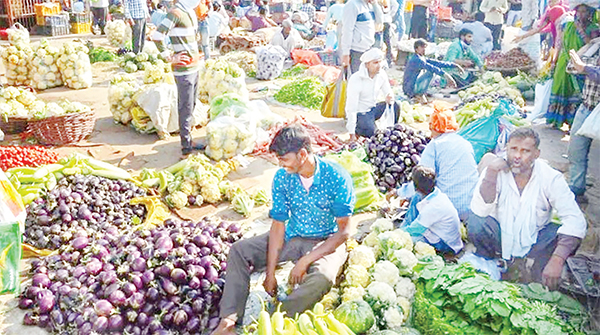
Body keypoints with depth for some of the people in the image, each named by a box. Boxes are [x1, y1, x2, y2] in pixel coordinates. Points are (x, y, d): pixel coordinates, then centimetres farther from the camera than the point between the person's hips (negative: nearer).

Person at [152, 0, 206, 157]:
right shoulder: (175, 13, -14)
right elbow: (157, 36, -20)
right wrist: (170, 58, -15)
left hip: (194, 67, 9)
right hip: (183, 69, -9)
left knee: (191, 106, 15)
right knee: (186, 108, -3)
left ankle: (188, 142, 25)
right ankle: (186, 146, 5)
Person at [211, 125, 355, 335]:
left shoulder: (337, 178, -21)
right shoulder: (282, 178, -9)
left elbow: (344, 231, -19)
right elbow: (278, 225, -7)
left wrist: (306, 261, -25)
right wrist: (270, 273, -13)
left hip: (327, 241, -4)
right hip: (292, 237, 5)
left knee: (322, 278, -37)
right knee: (238, 251, -11)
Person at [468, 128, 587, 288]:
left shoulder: (551, 177, -17)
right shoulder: (496, 171, -16)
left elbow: (576, 220, -26)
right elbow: (479, 211, -27)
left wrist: (557, 260, -39)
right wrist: (491, 172, -35)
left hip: (533, 241, 1)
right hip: (500, 237, -1)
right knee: (475, 222, -31)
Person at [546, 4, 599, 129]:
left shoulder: (593, 29, -4)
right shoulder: (569, 25, 8)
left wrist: (581, 29, -18)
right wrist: (555, 61, 13)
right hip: (564, 65, 4)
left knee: (576, 94, -6)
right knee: (560, 89, 8)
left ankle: (573, 121, 0)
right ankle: (557, 120, 19)